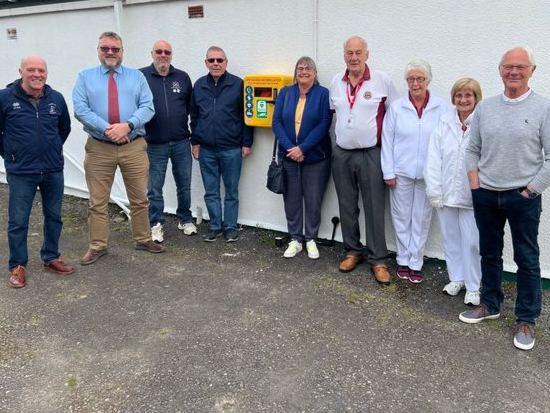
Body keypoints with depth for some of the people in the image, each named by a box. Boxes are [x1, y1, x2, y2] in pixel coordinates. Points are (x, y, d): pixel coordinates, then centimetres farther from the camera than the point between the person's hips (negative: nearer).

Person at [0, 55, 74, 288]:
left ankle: (51, 258, 30)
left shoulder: (56, 99, 0)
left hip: (54, 170, 3)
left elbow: (65, 127, 17)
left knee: (54, 217, 13)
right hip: (21, 172, -3)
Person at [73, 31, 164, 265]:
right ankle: (97, 246, 17)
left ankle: (143, 240, 25)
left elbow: (147, 107, -2)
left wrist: (127, 125, -18)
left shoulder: (137, 77, 9)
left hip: (134, 147, 1)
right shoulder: (85, 77, 7)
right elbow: (80, 109, -4)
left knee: (140, 200, 9)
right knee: (98, 202, 5)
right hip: (99, 148, 0)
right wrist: (106, 128, -17)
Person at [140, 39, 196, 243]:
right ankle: (156, 224, 22)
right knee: (155, 188, 8)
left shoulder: (182, 77, 6)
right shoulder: (141, 76, -3)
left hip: (181, 143, 2)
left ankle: (185, 219, 30)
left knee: (184, 185, 13)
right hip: (154, 144, -2)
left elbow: (191, 106, 10)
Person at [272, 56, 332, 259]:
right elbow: (276, 122, 0)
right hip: (288, 156, 3)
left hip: (315, 157, -2)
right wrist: (289, 148, -14)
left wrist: (302, 148, -18)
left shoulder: (323, 94, -2)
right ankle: (295, 239, 19)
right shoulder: (285, 93, 7)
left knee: (313, 200, 4)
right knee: (291, 199, 7)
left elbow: (324, 124, -11)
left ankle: (311, 239, 19)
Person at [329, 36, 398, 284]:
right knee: (347, 206, 11)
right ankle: (352, 251, 25)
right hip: (341, 154, 4)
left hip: (371, 154, -4)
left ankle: (377, 260, 7)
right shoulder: (336, 82, 6)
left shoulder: (382, 80, -6)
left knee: (374, 208, -2)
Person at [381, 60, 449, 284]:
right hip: (401, 172, 0)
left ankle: (415, 263, 19)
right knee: (401, 217, 8)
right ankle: (403, 260, 22)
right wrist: (388, 172, -3)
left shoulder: (441, 107, -1)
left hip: (428, 173, 0)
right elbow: (387, 140, 1)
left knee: (422, 218, 7)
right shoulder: (396, 107, 1)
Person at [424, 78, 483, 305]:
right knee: (450, 239, 15)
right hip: (446, 193, 4)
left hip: (472, 196, -3)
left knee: (471, 242, 4)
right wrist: (434, 191, -3)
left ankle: (473, 286, 20)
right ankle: (456, 278, 33)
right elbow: (433, 158, 1)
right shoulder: (444, 123, 2)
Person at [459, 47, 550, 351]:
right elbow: (472, 150, 10)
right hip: (485, 196, 4)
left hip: (523, 198, -3)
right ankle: (490, 305, 32)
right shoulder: (485, 107, 6)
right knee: (489, 254, 15)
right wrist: (475, 186, 1)